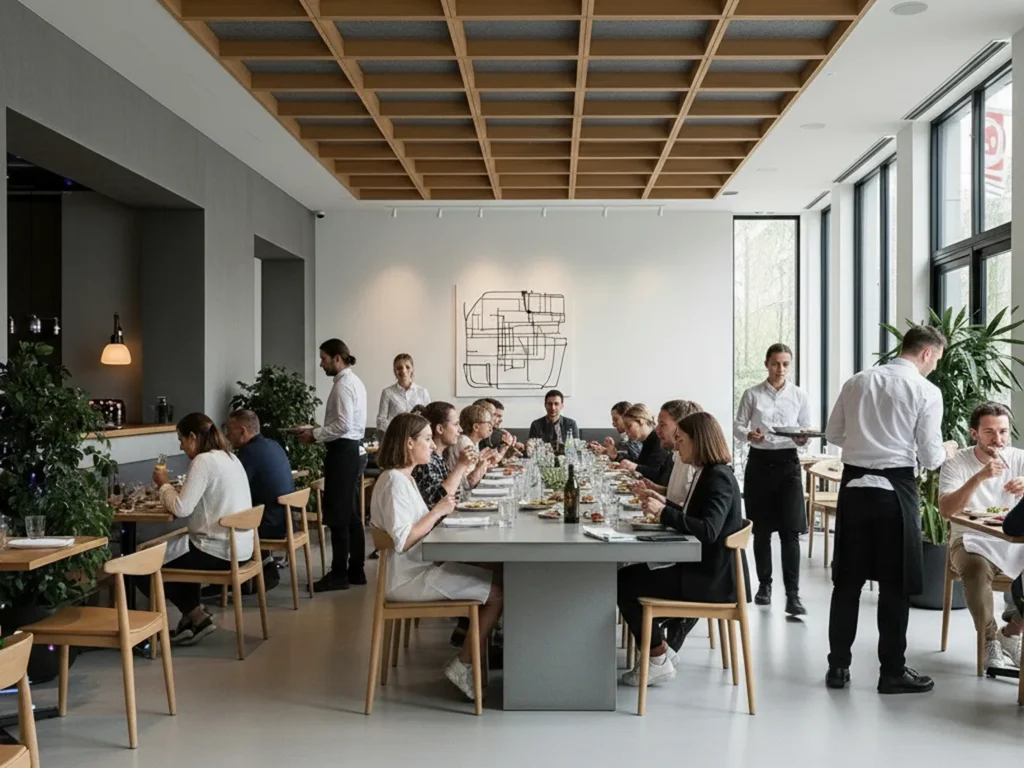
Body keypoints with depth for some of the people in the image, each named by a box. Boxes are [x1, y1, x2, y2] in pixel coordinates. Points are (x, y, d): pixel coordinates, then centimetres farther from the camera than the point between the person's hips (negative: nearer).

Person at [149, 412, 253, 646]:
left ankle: (197, 616, 9)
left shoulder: (204, 461, -16)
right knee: (181, 561, 36)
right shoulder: (230, 458, 12)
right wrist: (170, 488, 10)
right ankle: (195, 616, 26)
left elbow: (182, 508, -21)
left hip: (218, 550, -10)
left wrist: (164, 484, -4)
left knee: (146, 574, 4)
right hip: (238, 547, 10)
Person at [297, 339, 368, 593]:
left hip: (343, 452, -10)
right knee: (351, 515, 13)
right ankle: (355, 570, 19)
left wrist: (314, 435, -13)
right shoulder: (354, 381, 17)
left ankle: (339, 574, 2)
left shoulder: (343, 385, -15)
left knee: (338, 516, -4)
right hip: (354, 449, 10)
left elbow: (342, 425, -22)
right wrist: (318, 431, 13)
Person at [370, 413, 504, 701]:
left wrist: (440, 511, 0)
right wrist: (438, 511, -17)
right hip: (408, 577, -10)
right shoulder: (394, 481, -18)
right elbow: (403, 541, -25)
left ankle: (479, 648, 12)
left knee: (495, 576, 6)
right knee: (498, 590, -11)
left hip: (421, 567, 10)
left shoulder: (403, 478, 14)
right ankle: (462, 666, 1)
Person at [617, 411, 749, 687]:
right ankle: (659, 649, 17)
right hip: (700, 567, 10)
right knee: (630, 573, 14)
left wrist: (664, 512, -27)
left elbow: (707, 530, -31)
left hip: (710, 577, -10)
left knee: (625, 584, -12)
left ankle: (659, 659, 3)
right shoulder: (706, 474, 11)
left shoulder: (718, 478, -18)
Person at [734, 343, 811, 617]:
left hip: (788, 462, 0)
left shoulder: (799, 395, 3)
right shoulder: (752, 394, 1)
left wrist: (802, 440, -17)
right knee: (761, 530, 10)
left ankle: (792, 594, -4)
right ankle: (764, 584, 26)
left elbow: (807, 430, 6)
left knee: (790, 531, -6)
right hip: (759, 462, 1)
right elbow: (737, 427, 3)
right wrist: (749, 435, -19)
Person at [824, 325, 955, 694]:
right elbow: (929, 458, -7)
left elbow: (833, 434, 12)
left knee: (847, 579, 12)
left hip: (854, 485, 4)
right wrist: (947, 450, 15)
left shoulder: (857, 381, 6)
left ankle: (838, 666, 19)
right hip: (895, 489, -4)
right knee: (895, 584, 7)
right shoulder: (926, 391, -7)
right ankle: (892, 672, 16)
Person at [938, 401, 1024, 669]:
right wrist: (978, 478, -31)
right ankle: (990, 640, -12)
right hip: (972, 541, -3)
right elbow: (945, 510, -20)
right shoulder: (956, 463, -5)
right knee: (976, 569, -35)